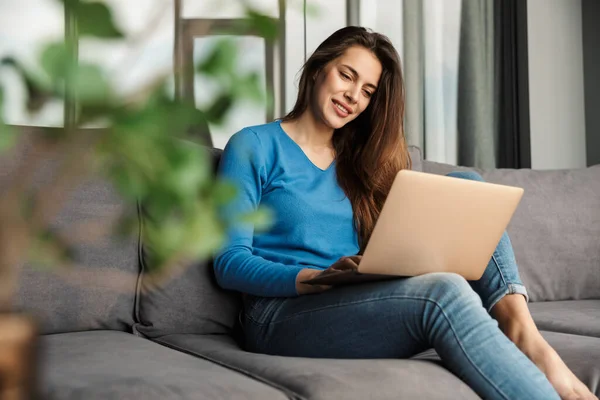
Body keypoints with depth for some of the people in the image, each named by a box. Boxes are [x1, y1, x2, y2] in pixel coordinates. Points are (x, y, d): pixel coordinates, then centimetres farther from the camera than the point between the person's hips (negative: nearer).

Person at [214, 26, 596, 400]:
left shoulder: (357, 162, 20)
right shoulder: (254, 147, 2)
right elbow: (230, 263, -7)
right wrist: (321, 278, -23)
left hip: (364, 304, 6)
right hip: (284, 311, -6)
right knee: (443, 292, -34)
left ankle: (525, 334, -27)